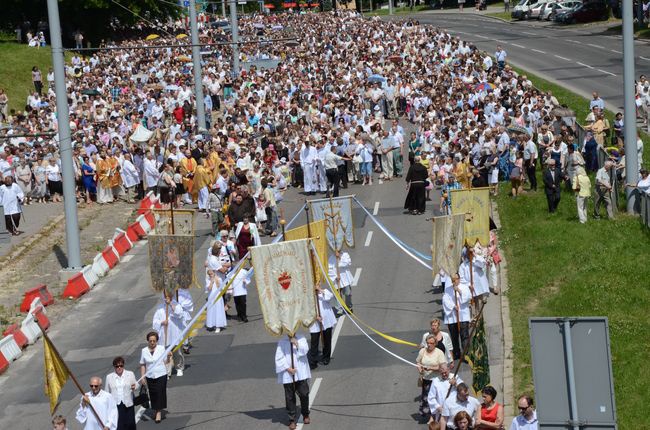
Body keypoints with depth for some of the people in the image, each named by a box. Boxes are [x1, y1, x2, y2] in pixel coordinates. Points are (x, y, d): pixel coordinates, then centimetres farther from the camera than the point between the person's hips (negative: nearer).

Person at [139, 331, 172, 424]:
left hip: (161, 375, -2)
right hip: (150, 377, 2)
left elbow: (166, 362, 2)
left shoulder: (161, 348, -4)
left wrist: (168, 357, -19)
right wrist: (142, 377, -1)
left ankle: (159, 412, 7)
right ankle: (155, 410, 25)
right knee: (152, 394, 7)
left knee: (160, 393, -3)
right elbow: (142, 365, 3)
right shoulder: (144, 351, -1)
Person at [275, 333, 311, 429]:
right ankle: (292, 420, 11)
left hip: (301, 373, 0)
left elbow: (305, 350, -8)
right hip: (287, 374, 0)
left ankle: (305, 415, 24)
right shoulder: (282, 342, 2)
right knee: (290, 397, 3)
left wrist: (297, 344, -20)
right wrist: (288, 368, -10)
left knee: (304, 394, 1)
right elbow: (279, 358, -3)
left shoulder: (301, 339, 6)